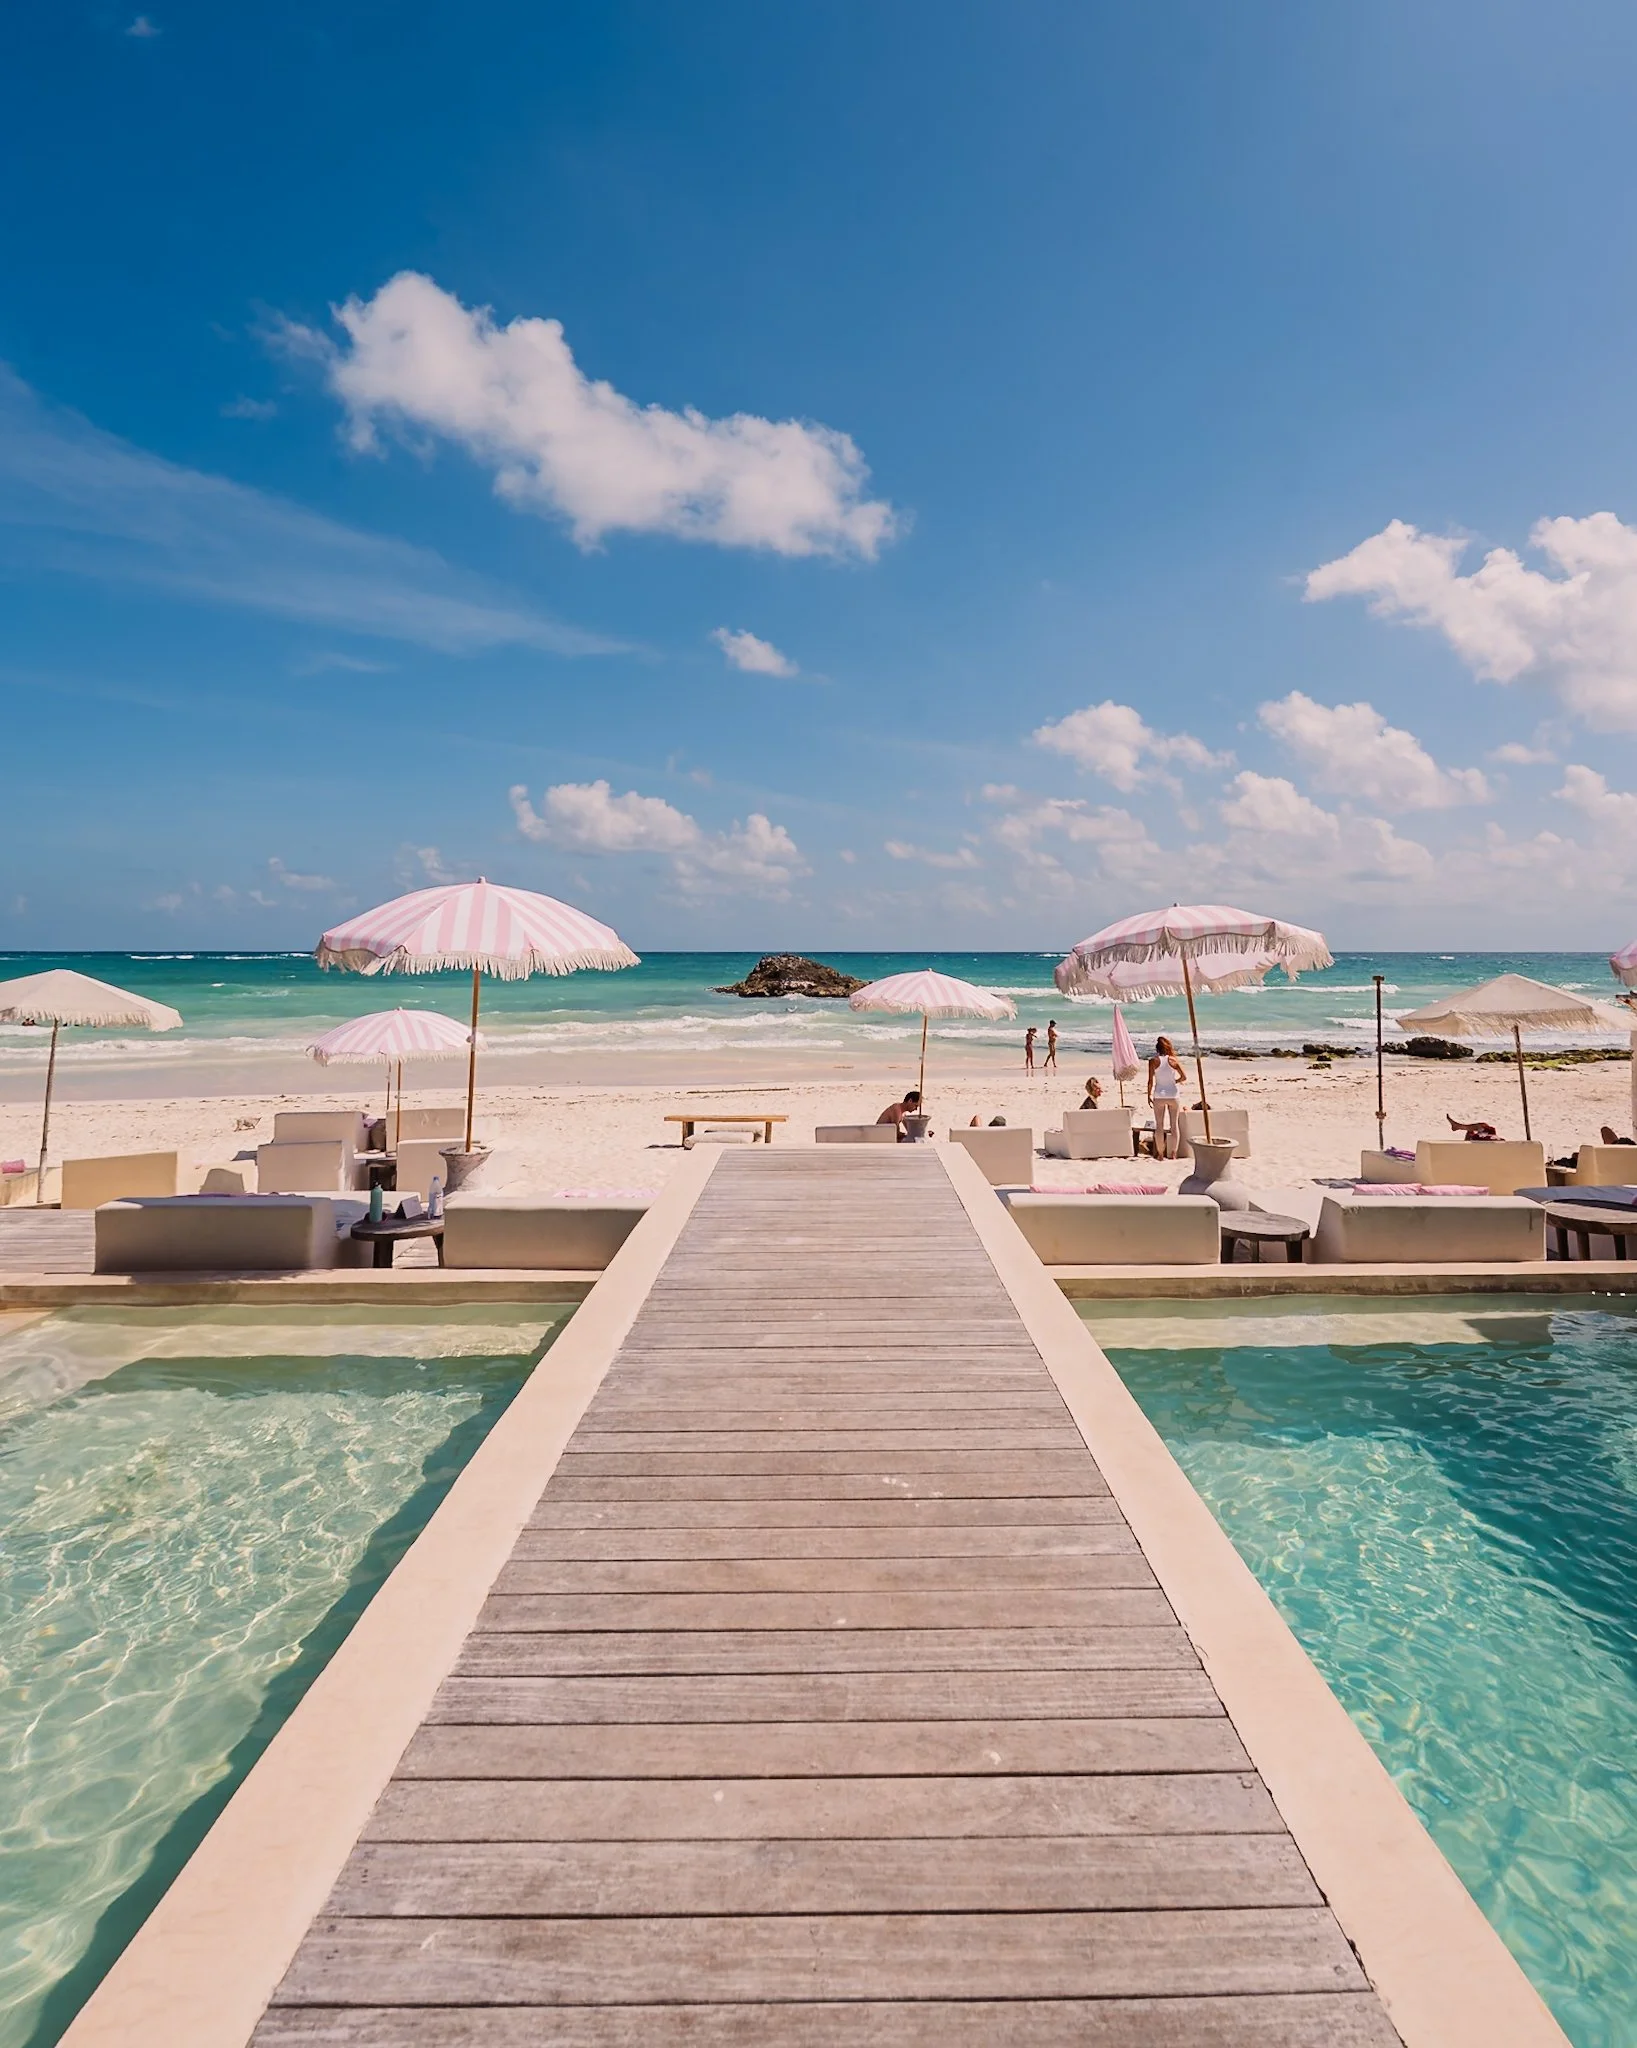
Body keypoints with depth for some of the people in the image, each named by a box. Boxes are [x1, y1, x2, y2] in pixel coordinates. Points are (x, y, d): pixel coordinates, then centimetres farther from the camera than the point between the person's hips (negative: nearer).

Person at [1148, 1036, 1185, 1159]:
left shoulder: (1153, 1061, -5)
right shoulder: (1174, 1060, -2)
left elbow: (1151, 1081, -6)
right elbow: (1184, 1077, -3)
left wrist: (1149, 1096, 4)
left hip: (1159, 1096, -1)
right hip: (1173, 1095, 1)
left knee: (1159, 1126, 6)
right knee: (1174, 1125, 9)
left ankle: (1160, 1154, 8)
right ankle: (1173, 1153, 10)